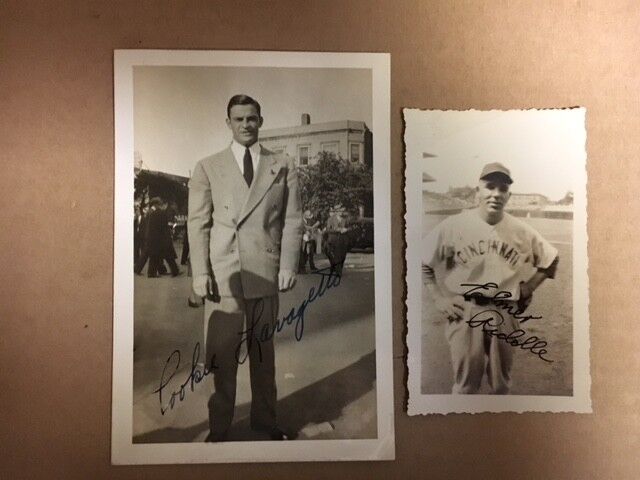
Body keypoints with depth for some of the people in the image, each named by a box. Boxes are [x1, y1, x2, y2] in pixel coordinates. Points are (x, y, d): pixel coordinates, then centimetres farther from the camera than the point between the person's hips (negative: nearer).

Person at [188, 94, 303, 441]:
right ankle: (219, 427, 19)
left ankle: (265, 420, 27)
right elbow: (198, 223, 3)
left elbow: (292, 220, 6)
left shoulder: (283, 166, 10)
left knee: (264, 352, 12)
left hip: (266, 273, 1)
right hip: (223, 274, -1)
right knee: (223, 354, 3)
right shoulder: (208, 167, 8)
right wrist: (200, 273, -5)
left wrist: (288, 266, -4)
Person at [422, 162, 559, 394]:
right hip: (464, 312, -2)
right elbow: (424, 264, 0)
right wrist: (439, 299, -5)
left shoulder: (522, 231, 1)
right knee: (465, 383, 4)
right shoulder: (453, 226, -7)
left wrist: (526, 290, 6)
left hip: (505, 314, 3)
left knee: (501, 383, 15)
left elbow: (550, 260, 16)